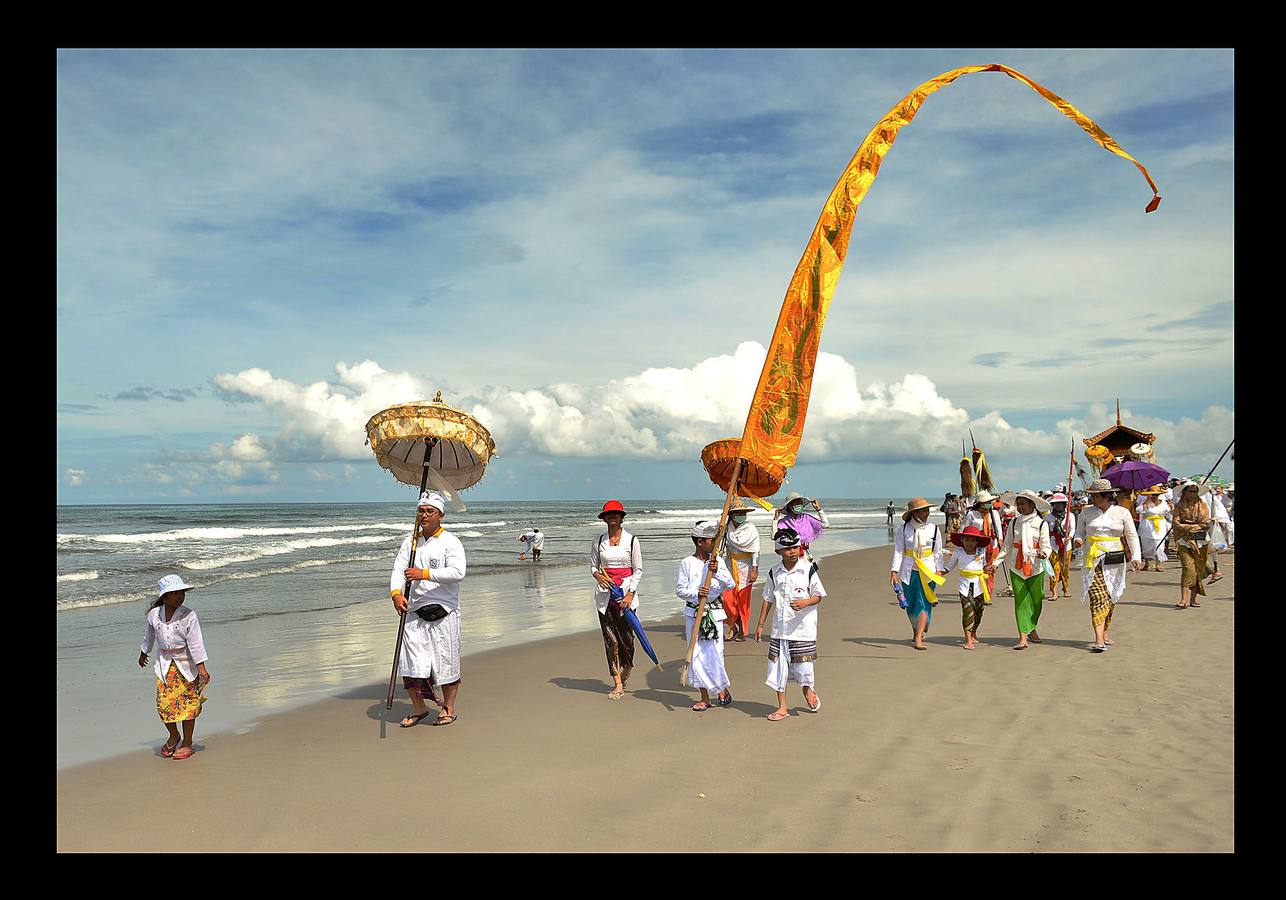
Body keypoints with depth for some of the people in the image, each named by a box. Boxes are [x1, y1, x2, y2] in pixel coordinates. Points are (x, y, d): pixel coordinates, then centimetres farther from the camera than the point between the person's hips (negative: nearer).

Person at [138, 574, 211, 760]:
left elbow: (195, 642, -14)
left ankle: (187, 744, 14)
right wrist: (143, 653, 32)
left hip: (186, 665, -3)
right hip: (165, 665, 3)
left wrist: (202, 667, -18)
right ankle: (173, 736, 25)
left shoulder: (188, 615, -13)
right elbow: (149, 635, 17)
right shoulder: (154, 614, -3)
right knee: (163, 704, -1)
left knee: (188, 704, 2)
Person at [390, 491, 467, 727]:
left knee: (446, 662, 4)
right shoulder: (409, 541, 11)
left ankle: (448, 708, 20)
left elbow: (458, 572, -18)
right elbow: (398, 569, 1)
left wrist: (425, 574, -25)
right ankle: (418, 708, 22)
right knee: (410, 661, 4)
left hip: (443, 612, -4)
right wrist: (396, 594, -19)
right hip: (414, 611, 4)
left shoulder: (451, 542, -5)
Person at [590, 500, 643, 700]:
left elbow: (638, 570, 0)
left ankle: (627, 666, 33)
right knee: (610, 638, -1)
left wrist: (630, 593, -11)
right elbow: (593, 566, 15)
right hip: (605, 593, 2)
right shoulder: (598, 541, 6)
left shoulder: (632, 540, -1)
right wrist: (597, 575, -8)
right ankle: (618, 684, 4)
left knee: (626, 635, 1)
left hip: (627, 590, -2)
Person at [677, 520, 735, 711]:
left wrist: (717, 572, -22)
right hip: (693, 613, 0)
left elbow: (730, 583, -6)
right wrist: (696, 594, -20)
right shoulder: (687, 563, -3)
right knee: (696, 655, 5)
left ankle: (723, 688, 22)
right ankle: (704, 698, 17)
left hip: (714, 613, 0)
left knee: (714, 652, -4)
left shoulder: (717, 560, 2)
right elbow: (680, 589, -4)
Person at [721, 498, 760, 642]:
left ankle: (742, 631, 16)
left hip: (745, 567, -3)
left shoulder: (751, 529, -5)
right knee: (727, 598, -7)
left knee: (744, 601, 3)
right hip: (730, 566, 3)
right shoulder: (727, 528, 5)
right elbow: (724, 548, 13)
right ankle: (733, 626, 13)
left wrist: (754, 570, -13)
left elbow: (755, 551, -7)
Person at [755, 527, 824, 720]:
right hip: (779, 629, 3)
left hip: (803, 627, -3)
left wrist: (805, 602, -19)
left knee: (803, 665, 3)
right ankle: (782, 707, 17)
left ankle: (809, 690, 37)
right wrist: (760, 625, 10)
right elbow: (768, 599, 11)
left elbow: (818, 596, 2)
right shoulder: (774, 573, 4)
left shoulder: (808, 570, -4)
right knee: (778, 667, 5)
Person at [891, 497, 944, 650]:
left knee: (924, 604, -9)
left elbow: (938, 552, 10)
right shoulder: (903, 530, -2)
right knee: (911, 605, 10)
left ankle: (918, 639, -10)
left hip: (927, 571, 0)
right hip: (909, 571, 1)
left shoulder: (934, 529, 2)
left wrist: (938, 570, 5)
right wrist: (894, 571, -8)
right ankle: (916, 633, 31)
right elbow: (898, 551, -1)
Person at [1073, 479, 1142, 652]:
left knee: (1110, 598, 6)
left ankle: (1105, 632, 22)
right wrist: (1079, 540, -9)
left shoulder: (1122, 513, 3)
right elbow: (1080, 533, 14)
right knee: (1097, 597, -11)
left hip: (1115, 560, 1)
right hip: (1094, 560, -1)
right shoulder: (1087, 512, 6)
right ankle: (1099, 640, -16)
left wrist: (1135, 558, -8)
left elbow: (1132, 537, 4)